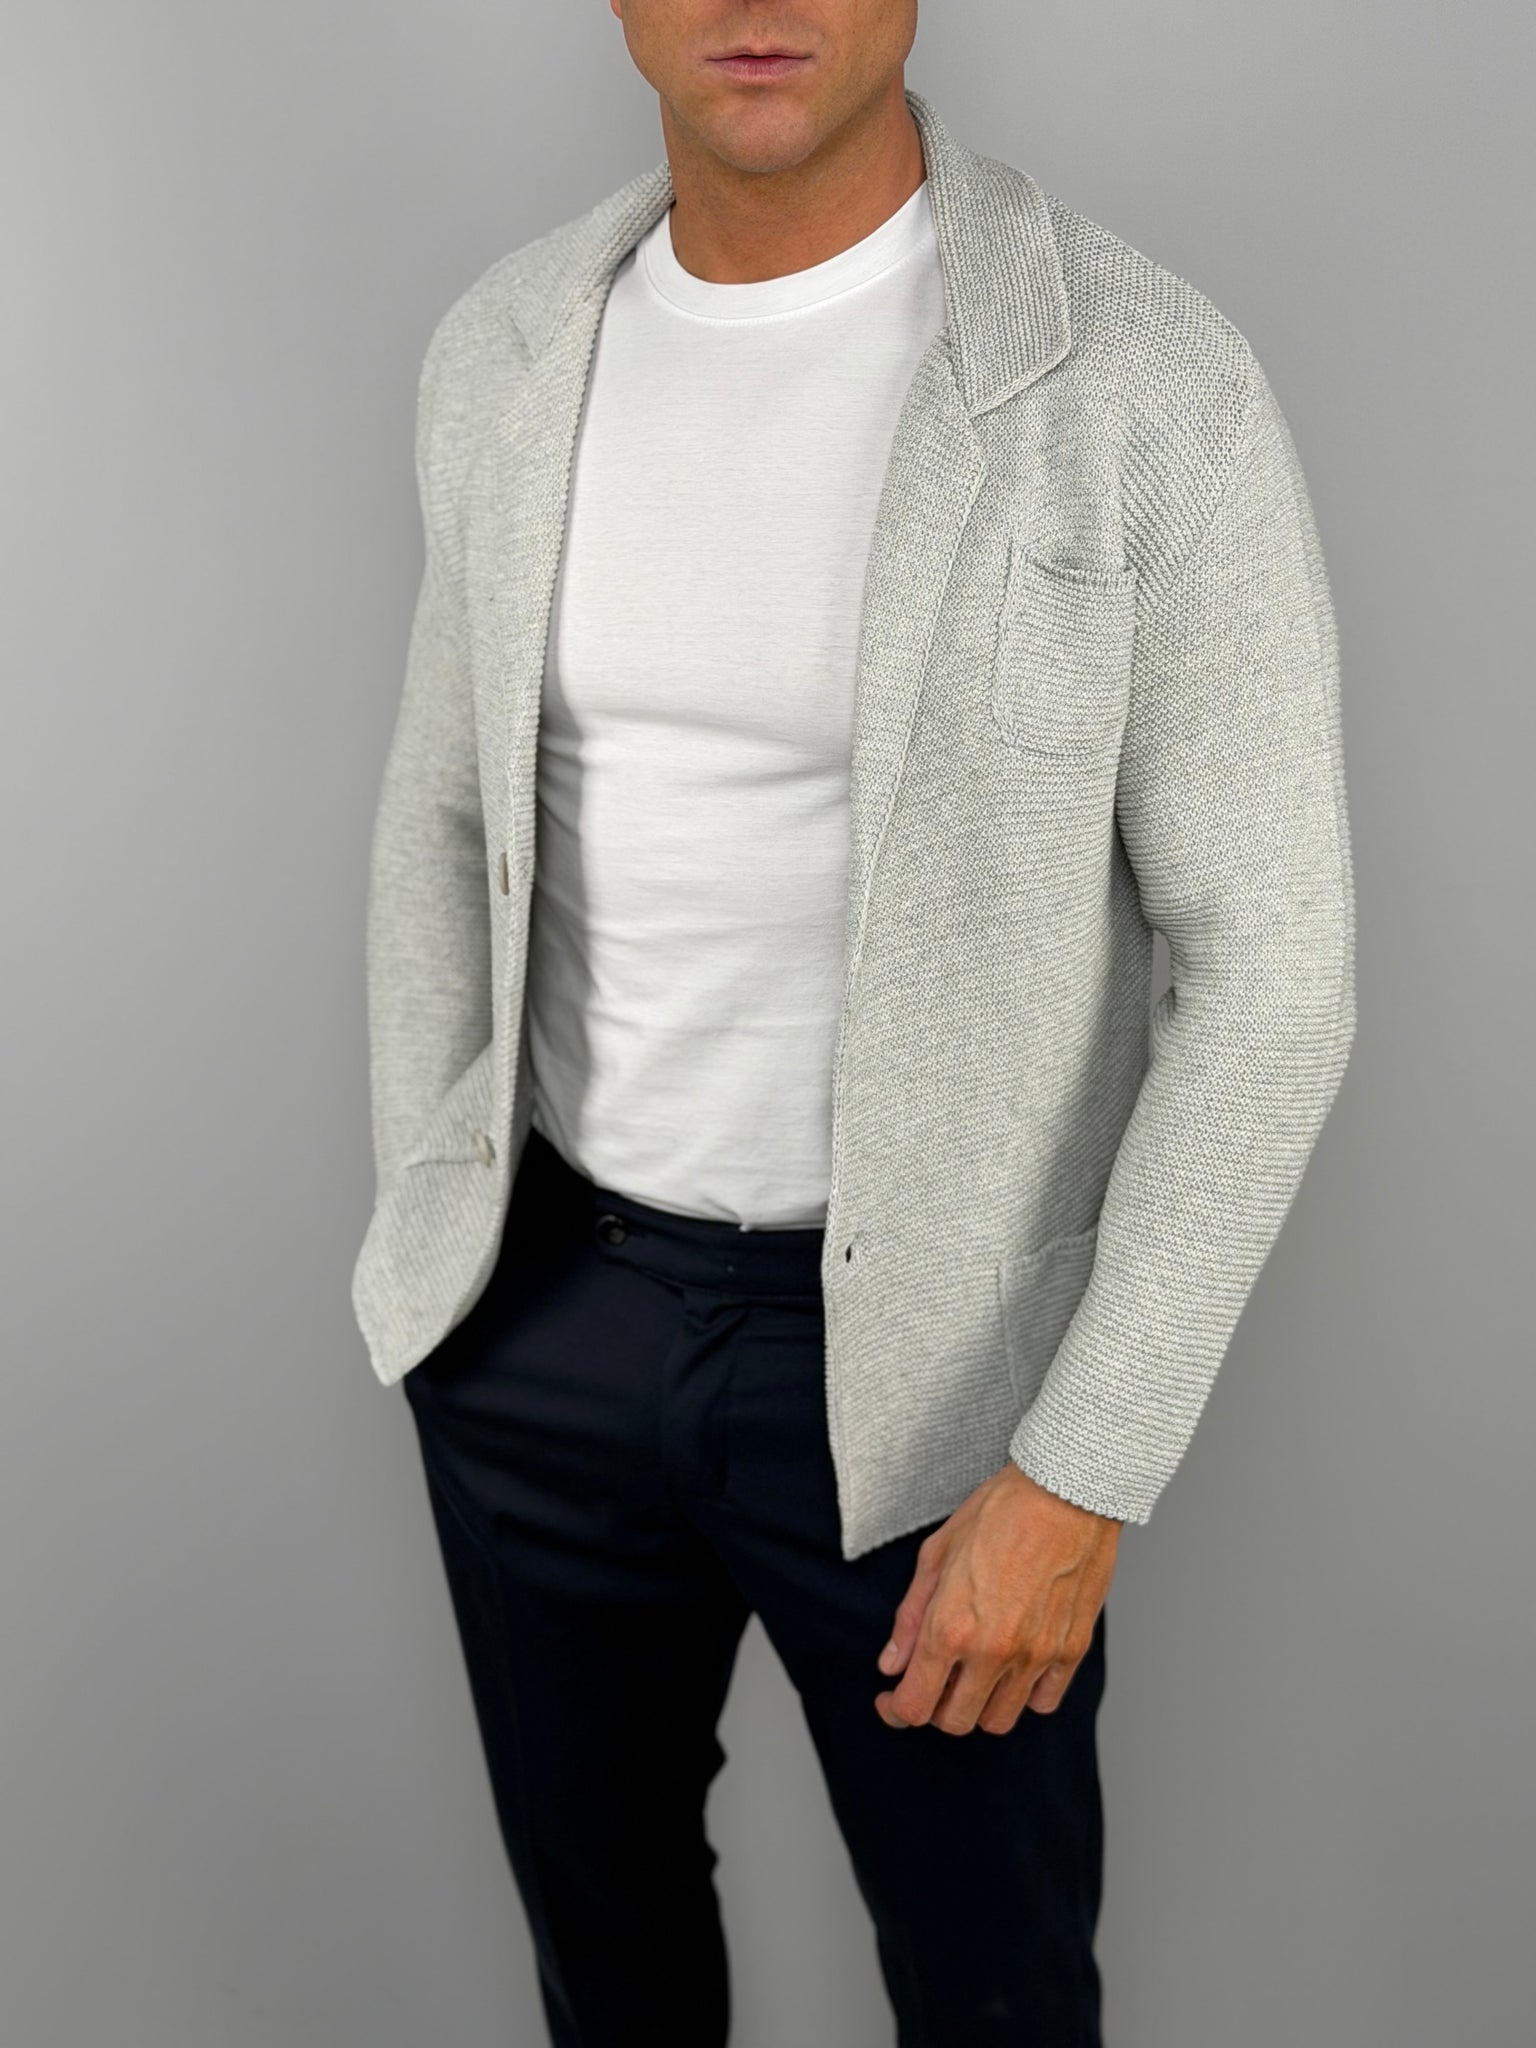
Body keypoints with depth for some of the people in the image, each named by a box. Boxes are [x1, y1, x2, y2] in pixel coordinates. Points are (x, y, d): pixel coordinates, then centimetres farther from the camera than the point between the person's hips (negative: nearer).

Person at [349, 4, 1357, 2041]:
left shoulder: (1151, 383, -18)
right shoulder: (512, 350, -2)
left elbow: (1269, 966, -15)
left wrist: (1082, 1484, -16)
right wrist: (424, 1252, 6)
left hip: (921, 1344, -3)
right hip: (550, 1306, 4)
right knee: (597, 1884, 25)